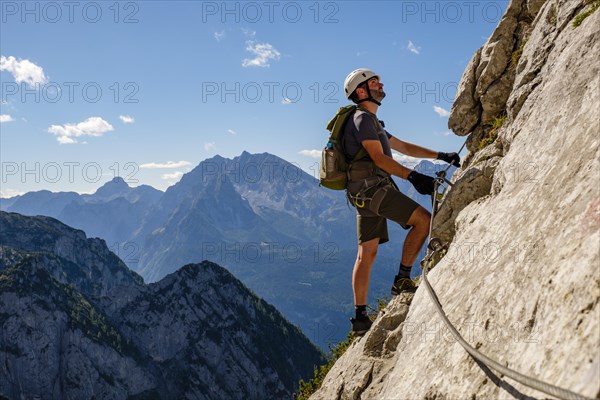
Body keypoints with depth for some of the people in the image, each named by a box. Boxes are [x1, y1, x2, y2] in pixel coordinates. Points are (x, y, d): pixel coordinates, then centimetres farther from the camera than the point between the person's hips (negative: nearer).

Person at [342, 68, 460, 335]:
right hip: (372, 188, -10)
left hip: (365, 193, 10)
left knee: (367, 253, 6)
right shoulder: (363, 118, -5)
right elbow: (378, 157, -17)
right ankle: (402, 280, -5)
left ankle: (360, 318, 7)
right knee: (423, 219, -11)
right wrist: (412, 176, -26)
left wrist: (440, 156, 19)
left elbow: (405, 147, 27)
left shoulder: (371, 122, 27)